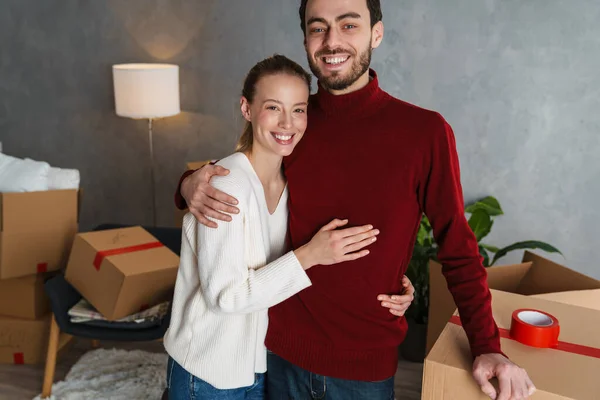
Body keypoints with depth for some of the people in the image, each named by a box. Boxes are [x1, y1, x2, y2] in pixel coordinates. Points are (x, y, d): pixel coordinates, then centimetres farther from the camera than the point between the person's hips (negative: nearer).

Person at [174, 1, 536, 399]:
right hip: (282, 353, 3)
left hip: (366, 367, -2)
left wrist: (488, 347, -13)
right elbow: (233, 183, 9)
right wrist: (192, 185, -13)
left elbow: (458, 248, -5)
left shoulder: (425, 131, -12)